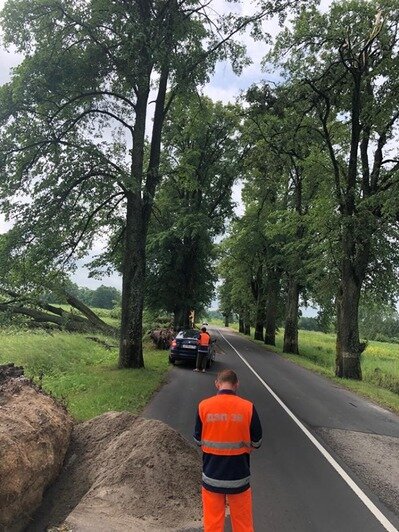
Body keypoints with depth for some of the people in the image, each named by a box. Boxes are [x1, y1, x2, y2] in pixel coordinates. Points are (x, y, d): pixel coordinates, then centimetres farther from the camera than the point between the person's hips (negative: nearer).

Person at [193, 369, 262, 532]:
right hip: (239, 477, -1)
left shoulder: (203, 406, -11)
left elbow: (198, 440, 0)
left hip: (212, 477, 1)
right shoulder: (248, 407, -13)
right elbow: (257, 442, -3)